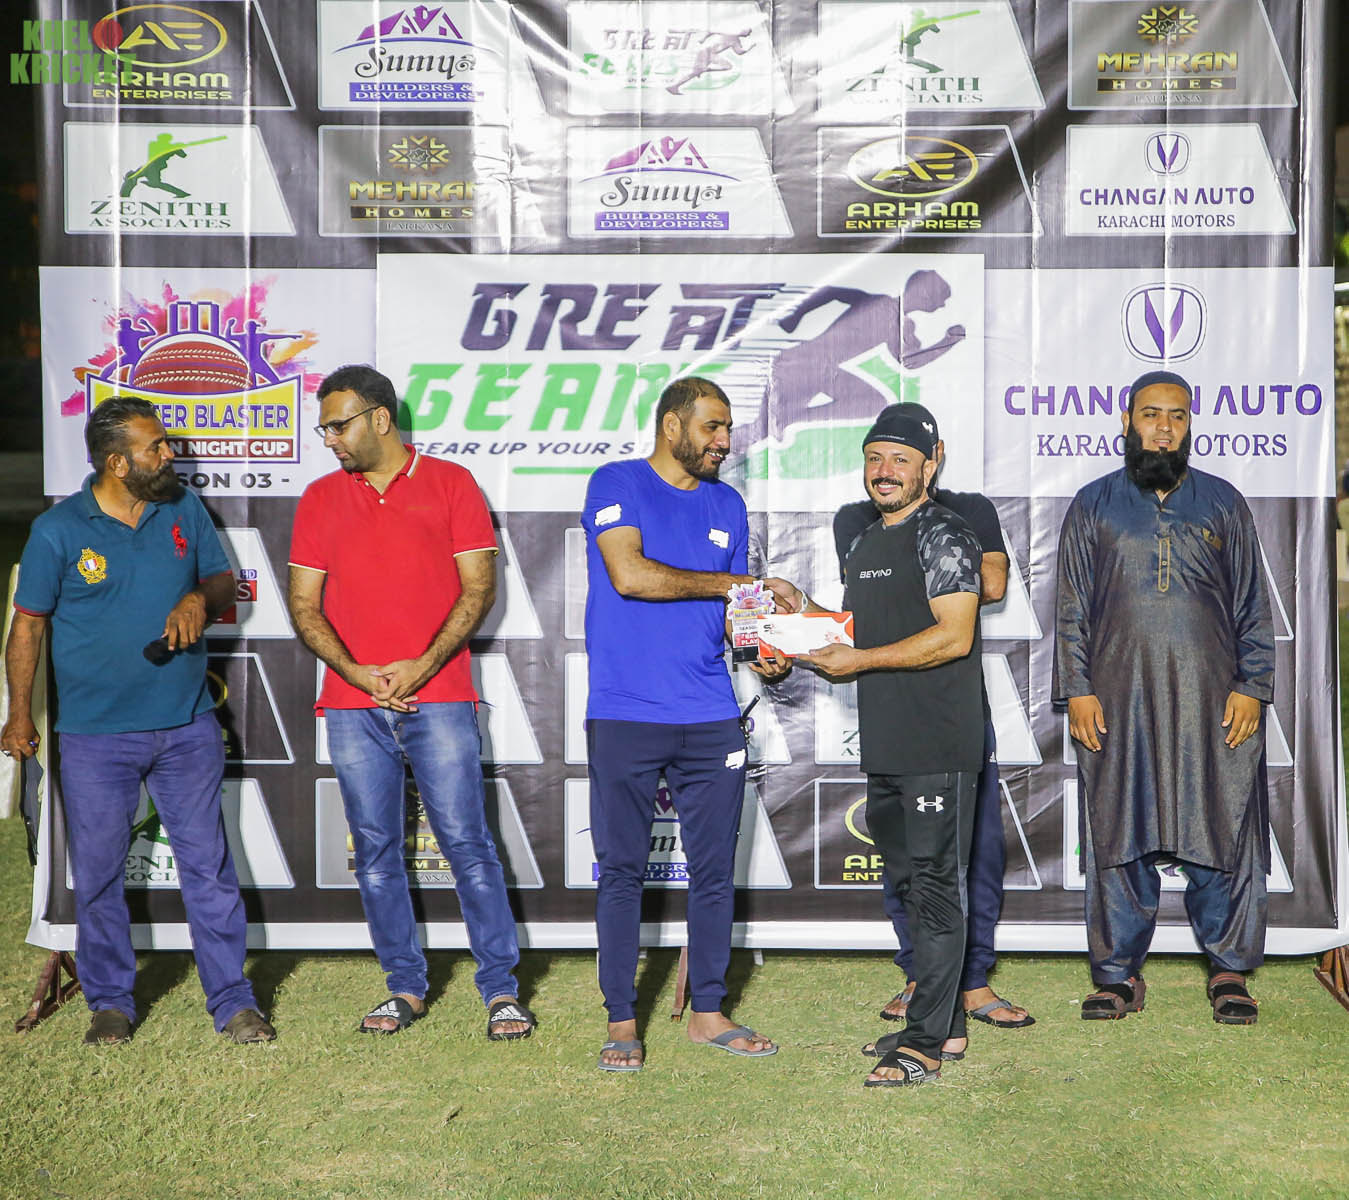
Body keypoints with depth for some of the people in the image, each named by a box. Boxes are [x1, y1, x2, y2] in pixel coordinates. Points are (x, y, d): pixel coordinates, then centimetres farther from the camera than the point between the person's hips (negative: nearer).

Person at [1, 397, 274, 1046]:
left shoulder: (184, 509, 5)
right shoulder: (57, 530, -4)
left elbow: (224, 579, 14)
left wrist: (200, 598, -10)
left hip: (187, 725, 2)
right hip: (95, 735, -2)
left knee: (208, 864, 3)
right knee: (99, 872, 6)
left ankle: (232, 1001, 11)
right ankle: (110, 1003, 22)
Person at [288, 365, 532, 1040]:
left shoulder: (450, 483, 5)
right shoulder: (320, 499, 13)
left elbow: (479, 587, 0)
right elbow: (304, 603, 10)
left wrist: (423, 666, -11)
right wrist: (355, 671, -6)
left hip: (437, 698, -3)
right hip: (353, 706, 3)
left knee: (467, 843, -6)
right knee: (375, 851, 5)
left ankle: (501, 990, 1)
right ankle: (405, 988, 16)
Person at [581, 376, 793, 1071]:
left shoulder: (727, 506, 17)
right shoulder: (617, 485, 0)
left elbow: (731, 613, 17)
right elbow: (630, 575, -15)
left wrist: (764, 654, -4)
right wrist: (736, 584, -9)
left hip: (710, 719, 5)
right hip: (624, 717, -5)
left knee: (714, 870, 6)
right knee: (623, 870, 0)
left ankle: (708, 1012, 17)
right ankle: (621, 1020, 9)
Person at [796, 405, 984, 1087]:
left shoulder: (944, 536, -9)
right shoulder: (867, 544, 19)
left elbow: (953, 635, -18)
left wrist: (860, 660, -16)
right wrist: (812, 625, 10)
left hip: (939, 748, -9)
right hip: (885, 748, 9)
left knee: (935, 887, -6)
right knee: (912, 884, 14)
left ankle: (924, 1045, -5)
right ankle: (945, 1024, 24)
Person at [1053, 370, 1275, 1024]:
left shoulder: (1223, 503, 11)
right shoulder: (1093, 505, 10)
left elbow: (1253, 607, 10)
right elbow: (1073, 609, 9)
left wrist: (1251, 687, 0)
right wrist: (1076, 690, -1)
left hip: (1212, 700, 0)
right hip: (1118, 702, 0)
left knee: (1222, 831, -1)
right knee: (1120, 831, 2)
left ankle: (1228, 970, 11)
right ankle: (1119, 972, 11)